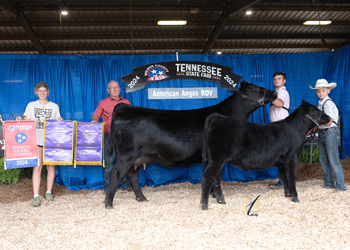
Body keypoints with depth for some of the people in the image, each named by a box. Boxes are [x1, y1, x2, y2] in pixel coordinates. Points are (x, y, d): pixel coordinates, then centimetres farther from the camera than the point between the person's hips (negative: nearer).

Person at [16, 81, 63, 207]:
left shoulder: (54, 106, 12)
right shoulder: (31, 105, 11)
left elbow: (58, 123, 12)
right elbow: (26, 120, 8)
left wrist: (60, 121, -9)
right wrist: (20, 119, -12)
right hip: (36, 140, -1)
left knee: (51, 167, 4)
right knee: (37, 167, -8)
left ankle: (48, 192, 18)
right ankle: (36, 196, -5)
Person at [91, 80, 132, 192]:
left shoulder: (126, 102, 17)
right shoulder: (103, 103, 10)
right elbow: (95, 115, 9)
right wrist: (95, 120, -12)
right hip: (109, 136, -2)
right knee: (109, 161, -3)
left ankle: (127, 185, 14)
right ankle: (108, 187, 5)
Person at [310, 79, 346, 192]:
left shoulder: (329, 103, -16)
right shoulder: (320, 103, 12)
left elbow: (328, 122, -21)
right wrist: (316, 127, 4)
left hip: (331, 132, -9)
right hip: (321, 133, 9)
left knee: (334, 160, -6)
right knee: (323, 160, 14)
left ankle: (340, 186, 2)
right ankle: (328, 183, 26)